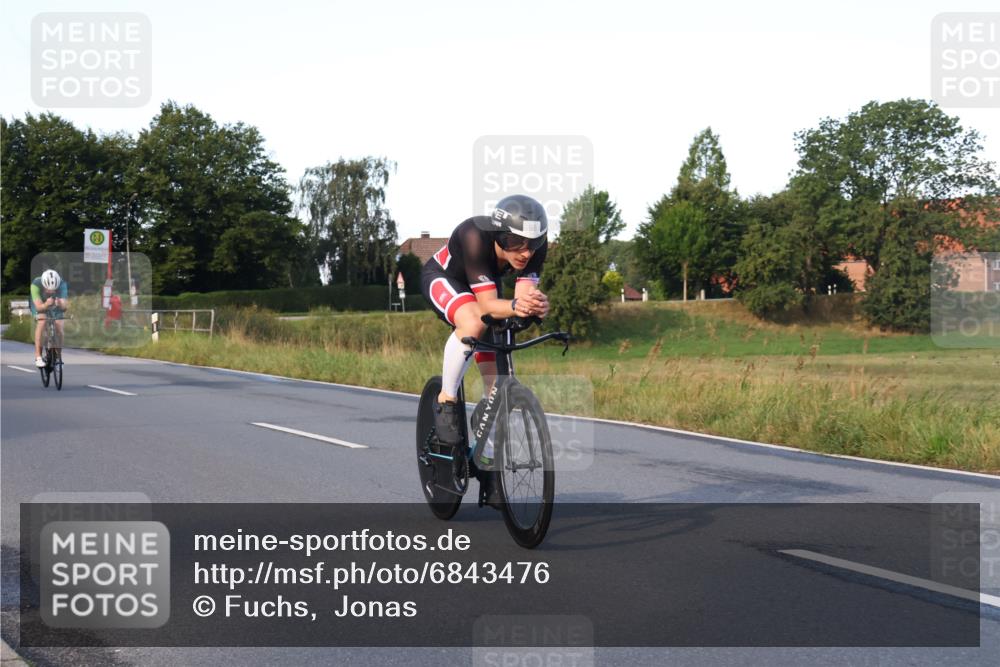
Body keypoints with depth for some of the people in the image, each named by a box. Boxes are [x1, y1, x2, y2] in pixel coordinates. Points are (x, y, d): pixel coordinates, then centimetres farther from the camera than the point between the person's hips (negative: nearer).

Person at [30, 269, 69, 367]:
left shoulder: (62, 284, -32)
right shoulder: (36, 285, -36)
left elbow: (65, 305, -36)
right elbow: (38, 306, -39)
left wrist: (60, 304, -59)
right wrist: (46, 304, -60)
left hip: (55, 307, 2)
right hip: (40, 304, -2)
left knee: (59, 327, -16)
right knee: (41, 322, -28)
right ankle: (38, 356, -24)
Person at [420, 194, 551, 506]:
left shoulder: (535, 244, -28)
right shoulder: (475, 237, -41)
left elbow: (525, 292, -34)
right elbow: (487, 304, -41)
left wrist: (537, 305, -56)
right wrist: (515, 306, -61)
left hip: (485, 284, 5)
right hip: (442, 278, -5)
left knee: (497, 376, -2)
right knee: (473, 323, -38)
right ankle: (446, 401, -17)